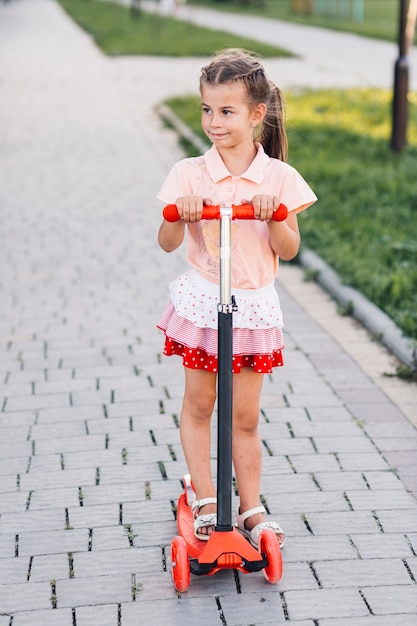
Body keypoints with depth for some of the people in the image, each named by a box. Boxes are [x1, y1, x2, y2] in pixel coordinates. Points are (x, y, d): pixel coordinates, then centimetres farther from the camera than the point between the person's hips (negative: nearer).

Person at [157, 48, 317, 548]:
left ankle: (250, 508, 18)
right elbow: (167, 243, -6)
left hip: (254, 305, 0)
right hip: (201, 300, 0)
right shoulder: (189, 174, -6)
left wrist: (273, 216, -22)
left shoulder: (278, 178, -5)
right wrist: (181, 214, -26)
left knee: (245, 416, 7)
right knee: (198, 404, 9)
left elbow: (289, 250, -4)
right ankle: (205, 501, 23)